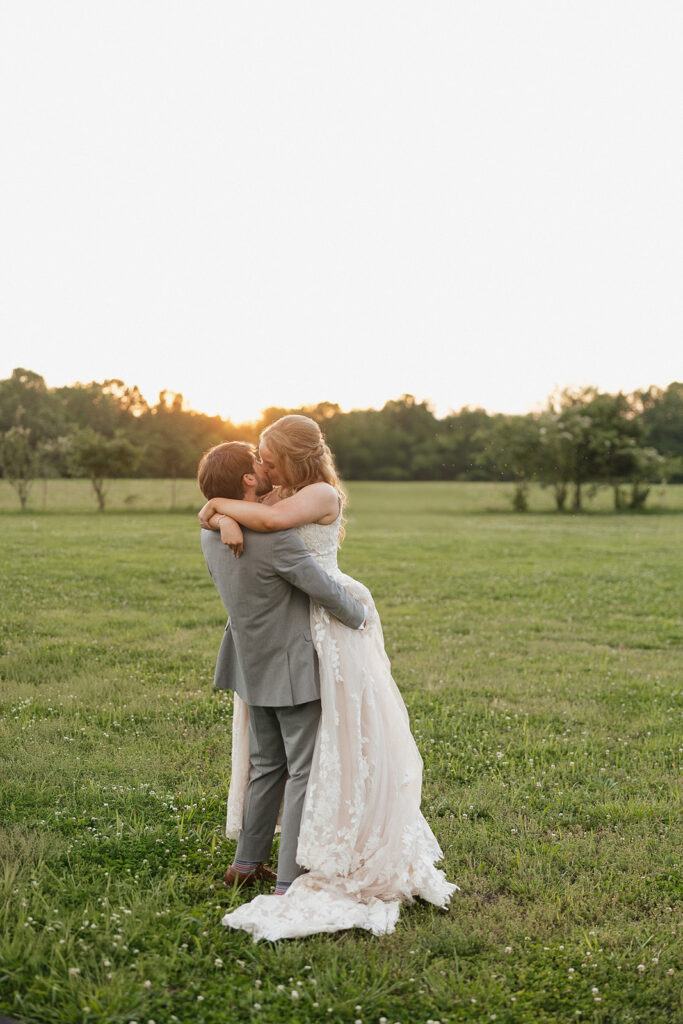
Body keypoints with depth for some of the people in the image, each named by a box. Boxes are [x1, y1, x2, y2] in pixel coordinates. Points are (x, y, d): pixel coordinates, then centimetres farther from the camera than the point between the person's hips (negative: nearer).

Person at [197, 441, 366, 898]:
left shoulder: (212, 533, -1)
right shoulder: (275, 537, -27)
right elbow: (326, 590, -20)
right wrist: (360, 615, -1)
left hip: (254, 667, 8)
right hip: (293, 669, -8)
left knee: (266, 766, 21)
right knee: (305, 772, 2)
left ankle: (247, 864, 30)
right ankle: (290, 880, 5)